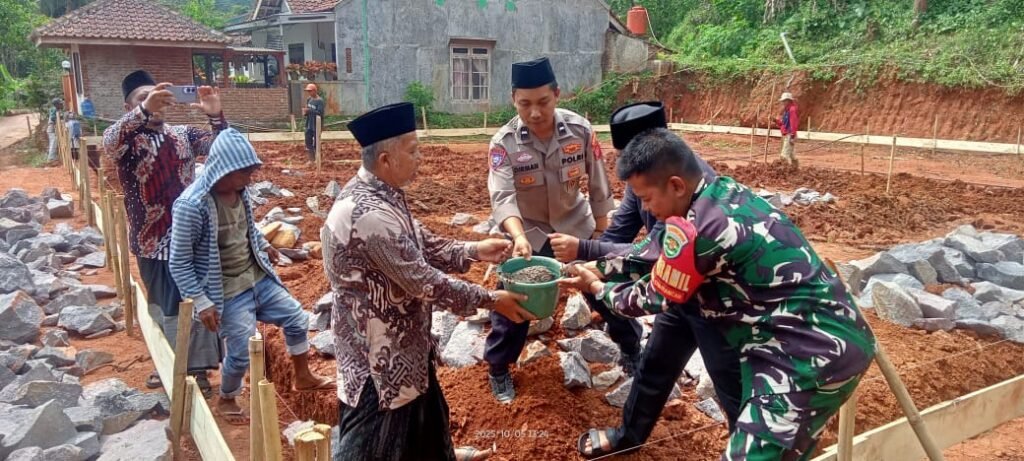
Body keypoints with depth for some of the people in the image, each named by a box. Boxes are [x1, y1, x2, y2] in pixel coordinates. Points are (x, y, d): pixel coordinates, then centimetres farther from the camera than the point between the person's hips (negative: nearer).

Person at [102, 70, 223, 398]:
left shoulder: (182, 134, 5)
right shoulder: (125, 140, -5)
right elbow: (108, 142, -28)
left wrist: (216, 116, -24)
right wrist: (145, 110, -44)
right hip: (153, 239, -2)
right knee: (164, 306, 13)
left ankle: (197, 368, 17)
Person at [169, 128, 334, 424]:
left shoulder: (239, 191, -6)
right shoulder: (192, 206, -27)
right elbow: (179, 263, -19)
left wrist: (264, 245, 24)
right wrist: (202, 302, -20)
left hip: (259, 277, 7)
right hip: (229, 291, -7)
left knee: (297, 319, 14)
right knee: (242, 352, 1)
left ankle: (303, 378, 36)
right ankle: (226, 401, 32)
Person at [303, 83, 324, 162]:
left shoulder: (319, 101, -15)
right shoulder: (309, 99, 7)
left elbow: (320, 113, -24)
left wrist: (309, 110, -29)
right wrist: (305, 112, -5)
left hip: (316, 126, -7)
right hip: (309, 125, 7)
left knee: (316, 144, 2)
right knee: (308, 142, 12)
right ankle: (312, 159, 25)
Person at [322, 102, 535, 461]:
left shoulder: (380, 194, 0)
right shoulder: (368, 214, -32)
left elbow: (423, 246, 10)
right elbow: (423, 281, -28)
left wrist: (475, 250, -1)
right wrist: (489, 300, -19)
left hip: (400, 335, 10)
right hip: (377, 347, -10)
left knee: (422, 404, 30)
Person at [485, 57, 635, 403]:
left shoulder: (580, 130, -18)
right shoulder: (504, 142, -22)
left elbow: (598, 187, -7)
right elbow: (502, 197, -32)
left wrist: (601, 236, -1)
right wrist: (519, 237, -50)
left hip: (577, 226, 2)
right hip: (529, 232, -1)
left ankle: (631, 350, 39)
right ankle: (498, 371, 27)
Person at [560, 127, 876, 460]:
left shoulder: (697, 228, -23)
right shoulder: (723, 192, 5)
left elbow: (654, 298, -5)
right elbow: (654, 252, 17)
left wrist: (597, 289, 11)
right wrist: (597, 269, 17)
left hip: (814, 353, -10)